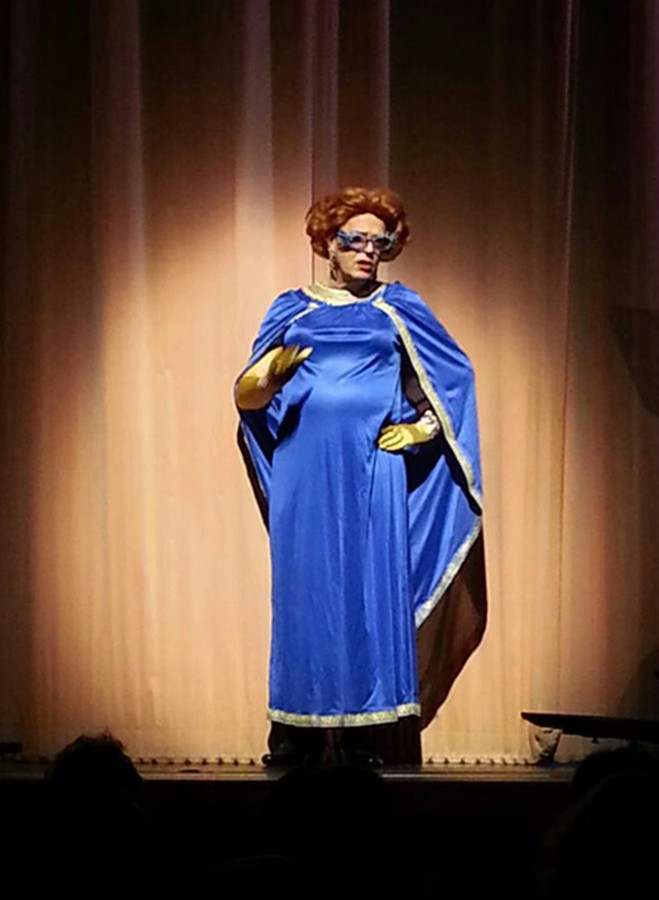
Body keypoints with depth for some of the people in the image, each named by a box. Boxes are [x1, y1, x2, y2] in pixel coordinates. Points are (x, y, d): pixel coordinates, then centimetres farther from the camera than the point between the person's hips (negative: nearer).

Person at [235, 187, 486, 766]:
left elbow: (457, 375, 18)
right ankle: (295, 732, 1)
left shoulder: (398, 308, 12)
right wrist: (273, 373, -14)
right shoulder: (292, 310, 13)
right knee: (304, 588, -3)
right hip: (304, 472, 1)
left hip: (372, 472, 0)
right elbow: (246, 396, 8)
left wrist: (424, 427, 3)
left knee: (371, 588, -5)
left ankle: (365, 736, -4)